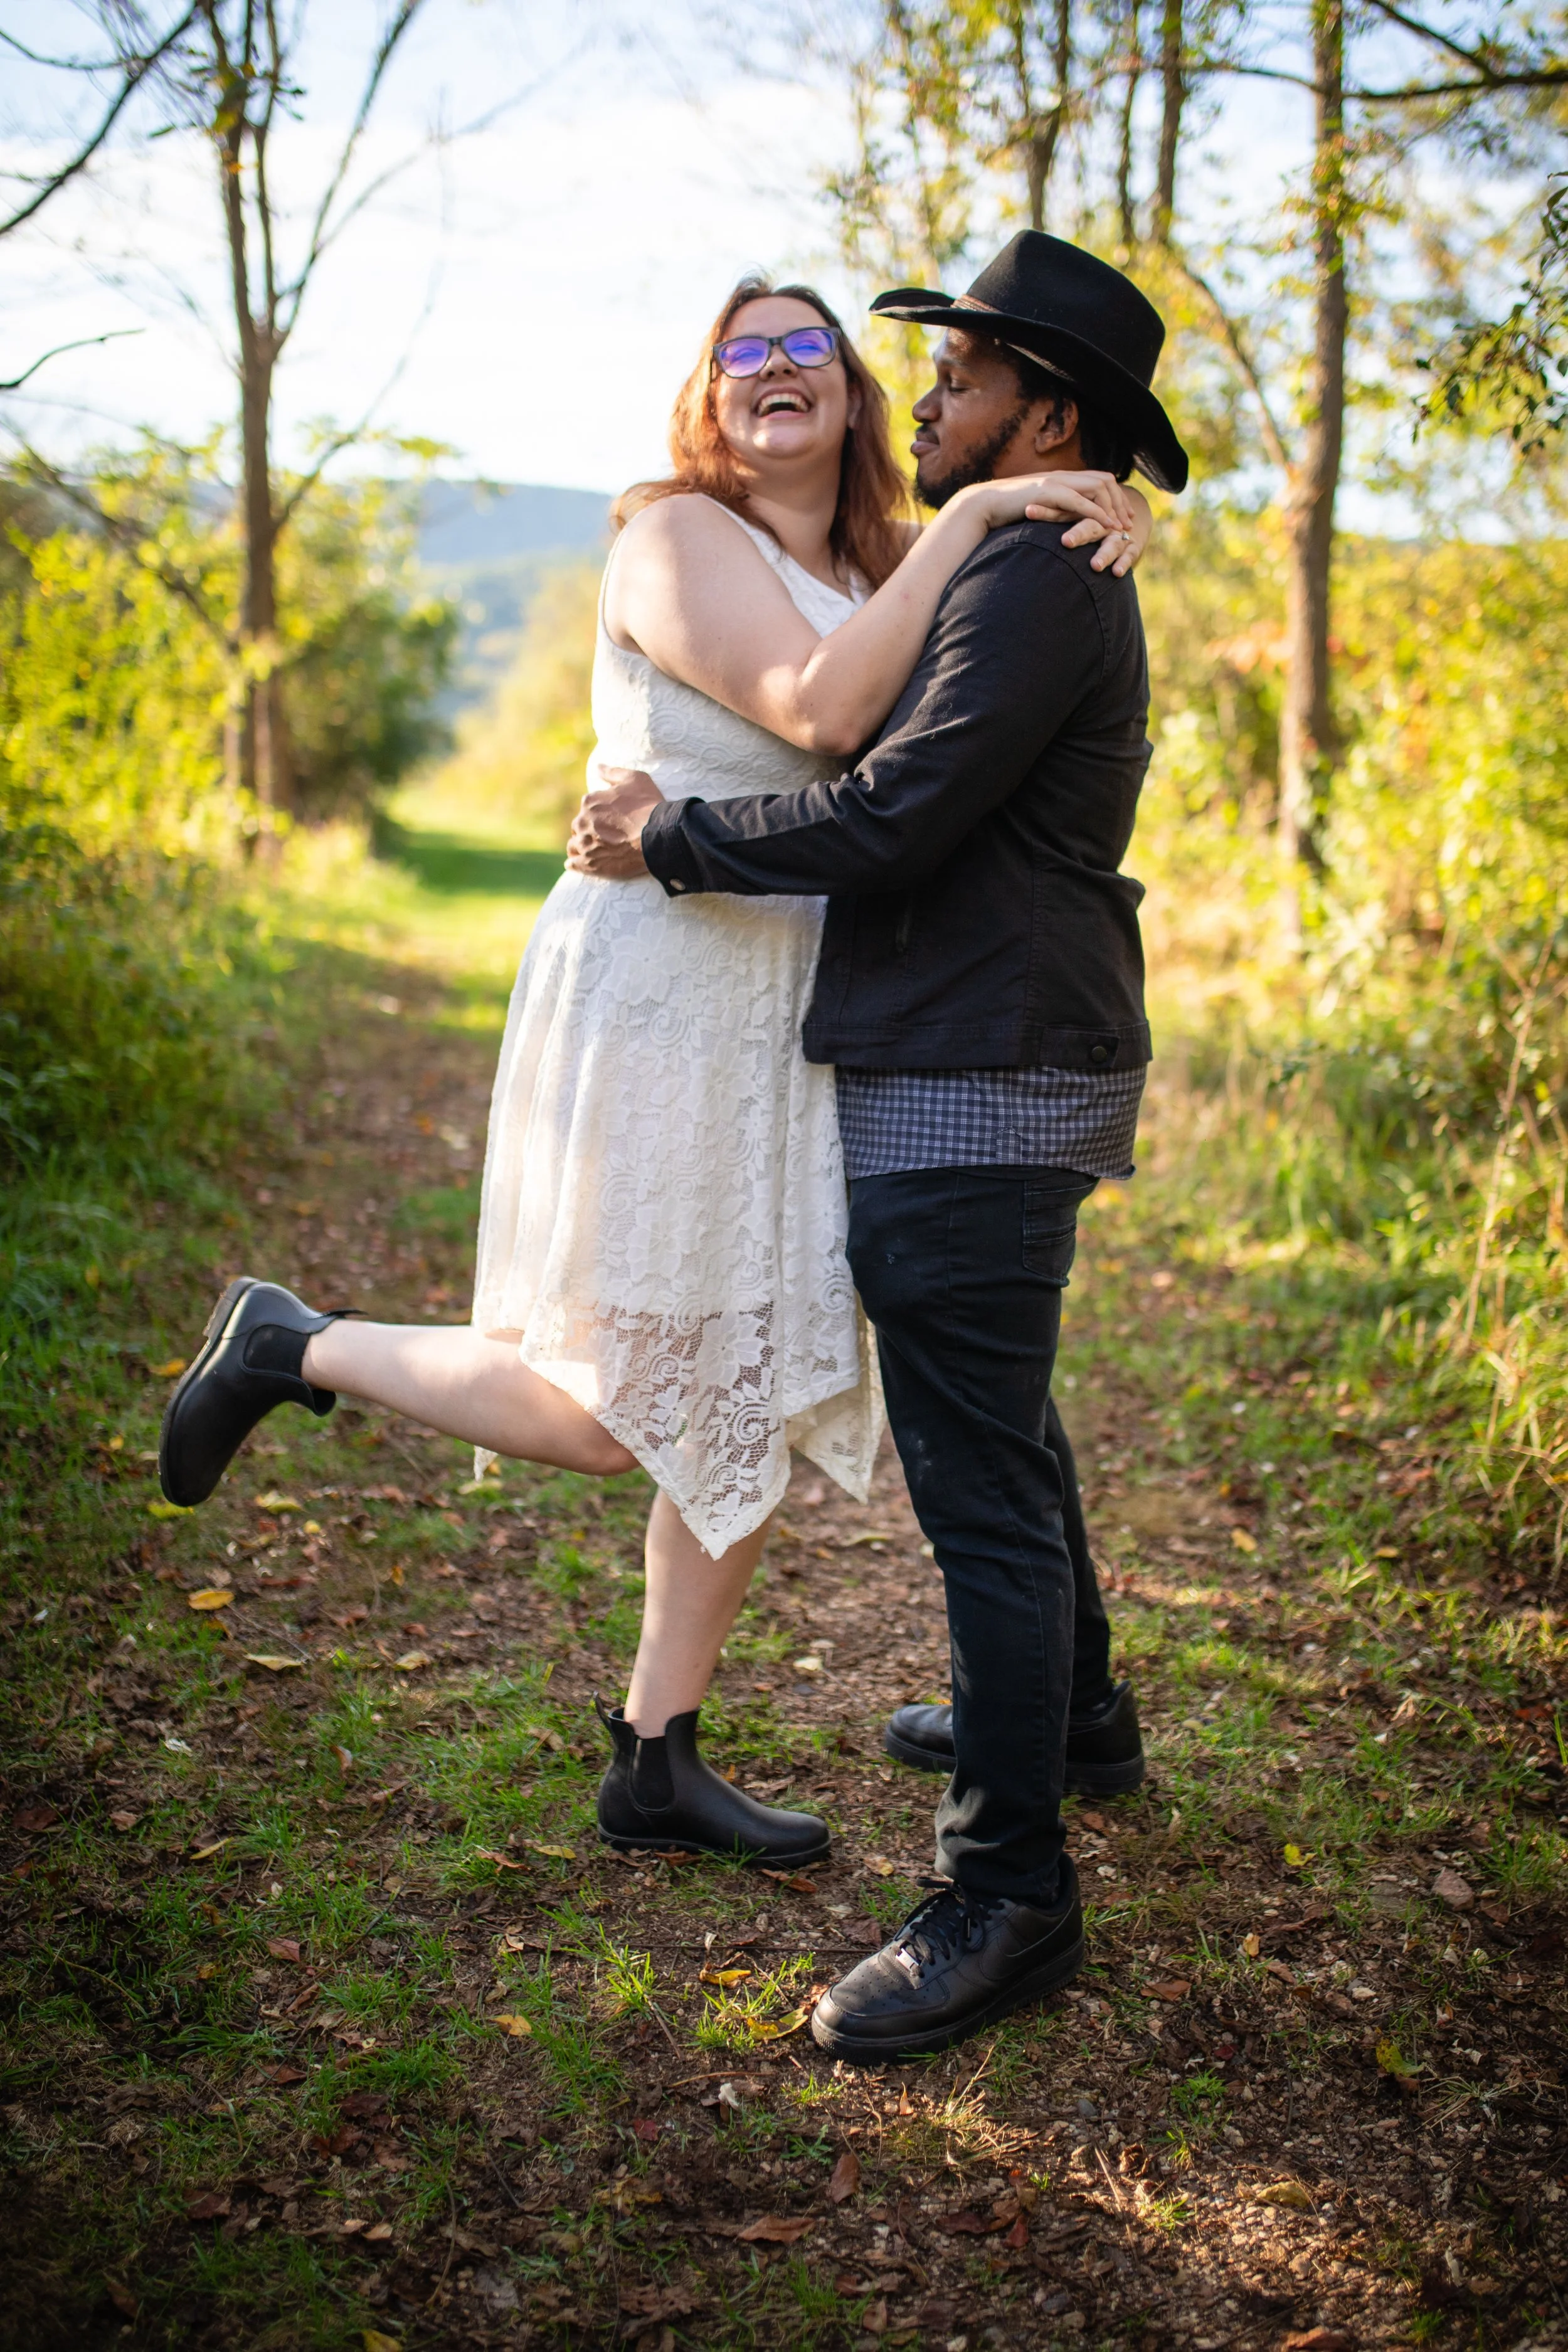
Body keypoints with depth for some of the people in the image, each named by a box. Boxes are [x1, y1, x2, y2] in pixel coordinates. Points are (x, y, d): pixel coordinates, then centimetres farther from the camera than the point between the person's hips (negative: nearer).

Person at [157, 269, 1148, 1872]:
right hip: (653, 999, -8)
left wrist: (1093, 525, -4)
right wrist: (966, 519, -15)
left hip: (778, 1021, 8)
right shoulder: (677, 537, -8)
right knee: (609, 1421, -6)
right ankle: (290, 1344, 16)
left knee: (756, 1405, 10)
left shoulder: (866, 581, 17)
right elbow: (821, 711, -21)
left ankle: (655, 1767, 23)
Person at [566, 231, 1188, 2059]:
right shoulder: (1039, 577, 20)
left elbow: (894, 820, -23)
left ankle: (1007, 1894, 2)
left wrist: (667, 840, -10)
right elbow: (936, 802, 27)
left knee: (978, 1482, -7)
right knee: (995, 1431, 25)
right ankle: (1066, 1705, 44)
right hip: (985, 1077, 11)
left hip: (978, 1088, -11)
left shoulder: (1033, 574, -14)